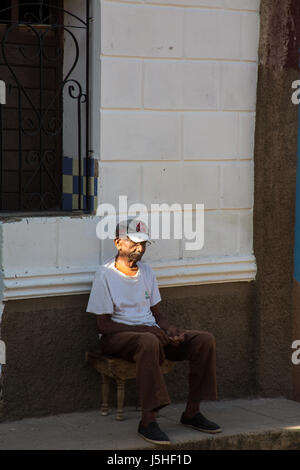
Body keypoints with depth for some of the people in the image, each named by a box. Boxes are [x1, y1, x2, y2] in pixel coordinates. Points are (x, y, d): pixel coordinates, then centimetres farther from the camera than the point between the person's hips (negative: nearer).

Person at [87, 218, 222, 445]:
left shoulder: (146, 271, 14)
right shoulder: (106, 274, -8)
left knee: (205, 340, -11)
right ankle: (148, 421, -38)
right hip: (117, 336, -7)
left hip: (151, 331, 7)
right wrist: (142, 329, -19)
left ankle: (192, 412, -7)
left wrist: (169, 329, -4)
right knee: (148, 342, -42)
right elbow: (103, 324, -12)